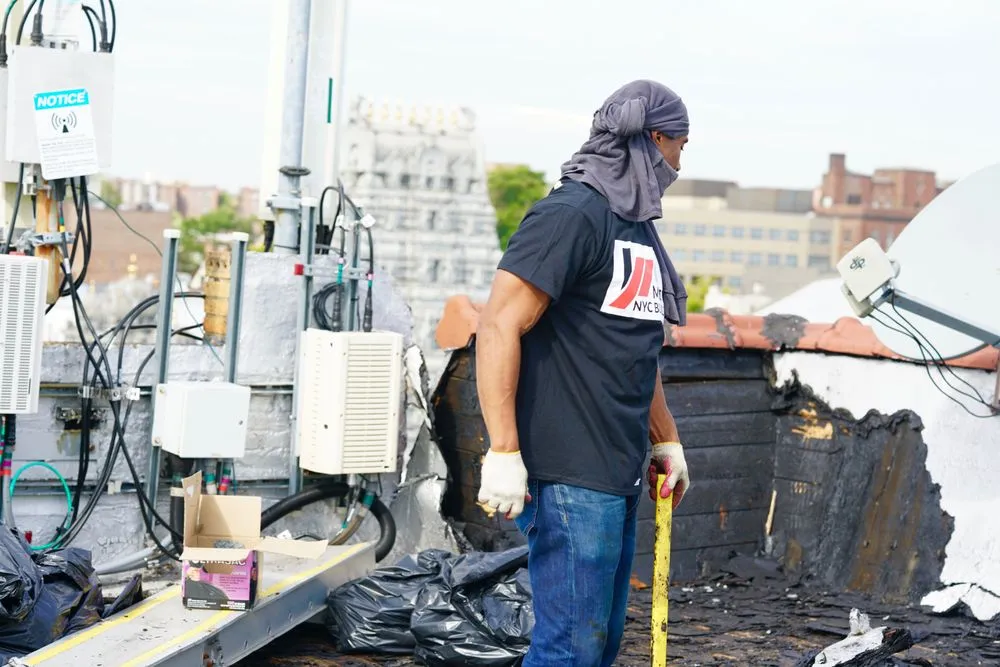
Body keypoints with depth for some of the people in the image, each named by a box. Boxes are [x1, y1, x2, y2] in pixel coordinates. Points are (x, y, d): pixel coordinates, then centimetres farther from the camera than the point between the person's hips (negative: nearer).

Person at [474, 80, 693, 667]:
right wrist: (503, 453, -22)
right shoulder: (572, 214, -12)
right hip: (570, 476, -10)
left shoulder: (638, 227, 18)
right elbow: (499, 327, -18)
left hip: (620, 475, 10)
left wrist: (667, 441, 28)